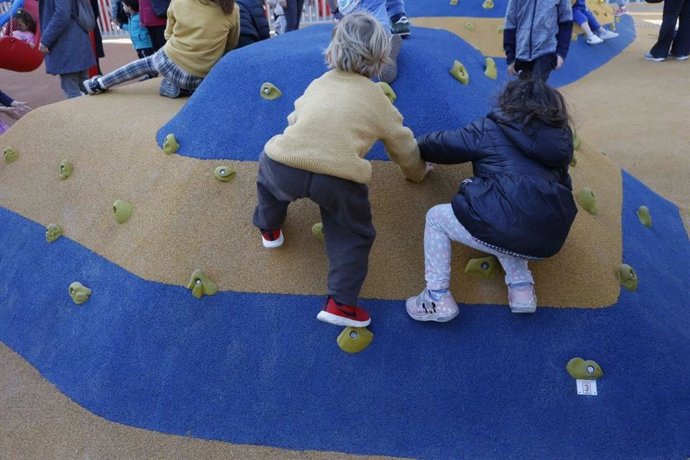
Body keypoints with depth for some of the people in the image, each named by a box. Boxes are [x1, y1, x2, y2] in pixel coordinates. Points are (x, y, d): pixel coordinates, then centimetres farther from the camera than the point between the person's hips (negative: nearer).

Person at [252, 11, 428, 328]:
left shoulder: (319, 83, 26)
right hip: (339, 180, -2)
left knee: (268, 164, 38)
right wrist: (416, 172, 50)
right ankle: (341, 303, 10)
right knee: (353, 235, 20)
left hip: (285, 167, 3)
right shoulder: (378, 99, 19)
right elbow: (402, 145, 29)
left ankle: (269, 229, 53)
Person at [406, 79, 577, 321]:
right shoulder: (560, 139, 20)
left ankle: (438, 299, 11)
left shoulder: (492, 129, 8)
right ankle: (522, 288, 23)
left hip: (504, 227, -6)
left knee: (436, 218, 19)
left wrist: (419, 146, 38)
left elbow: (445, 145, 17)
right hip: (549, 240, 6)